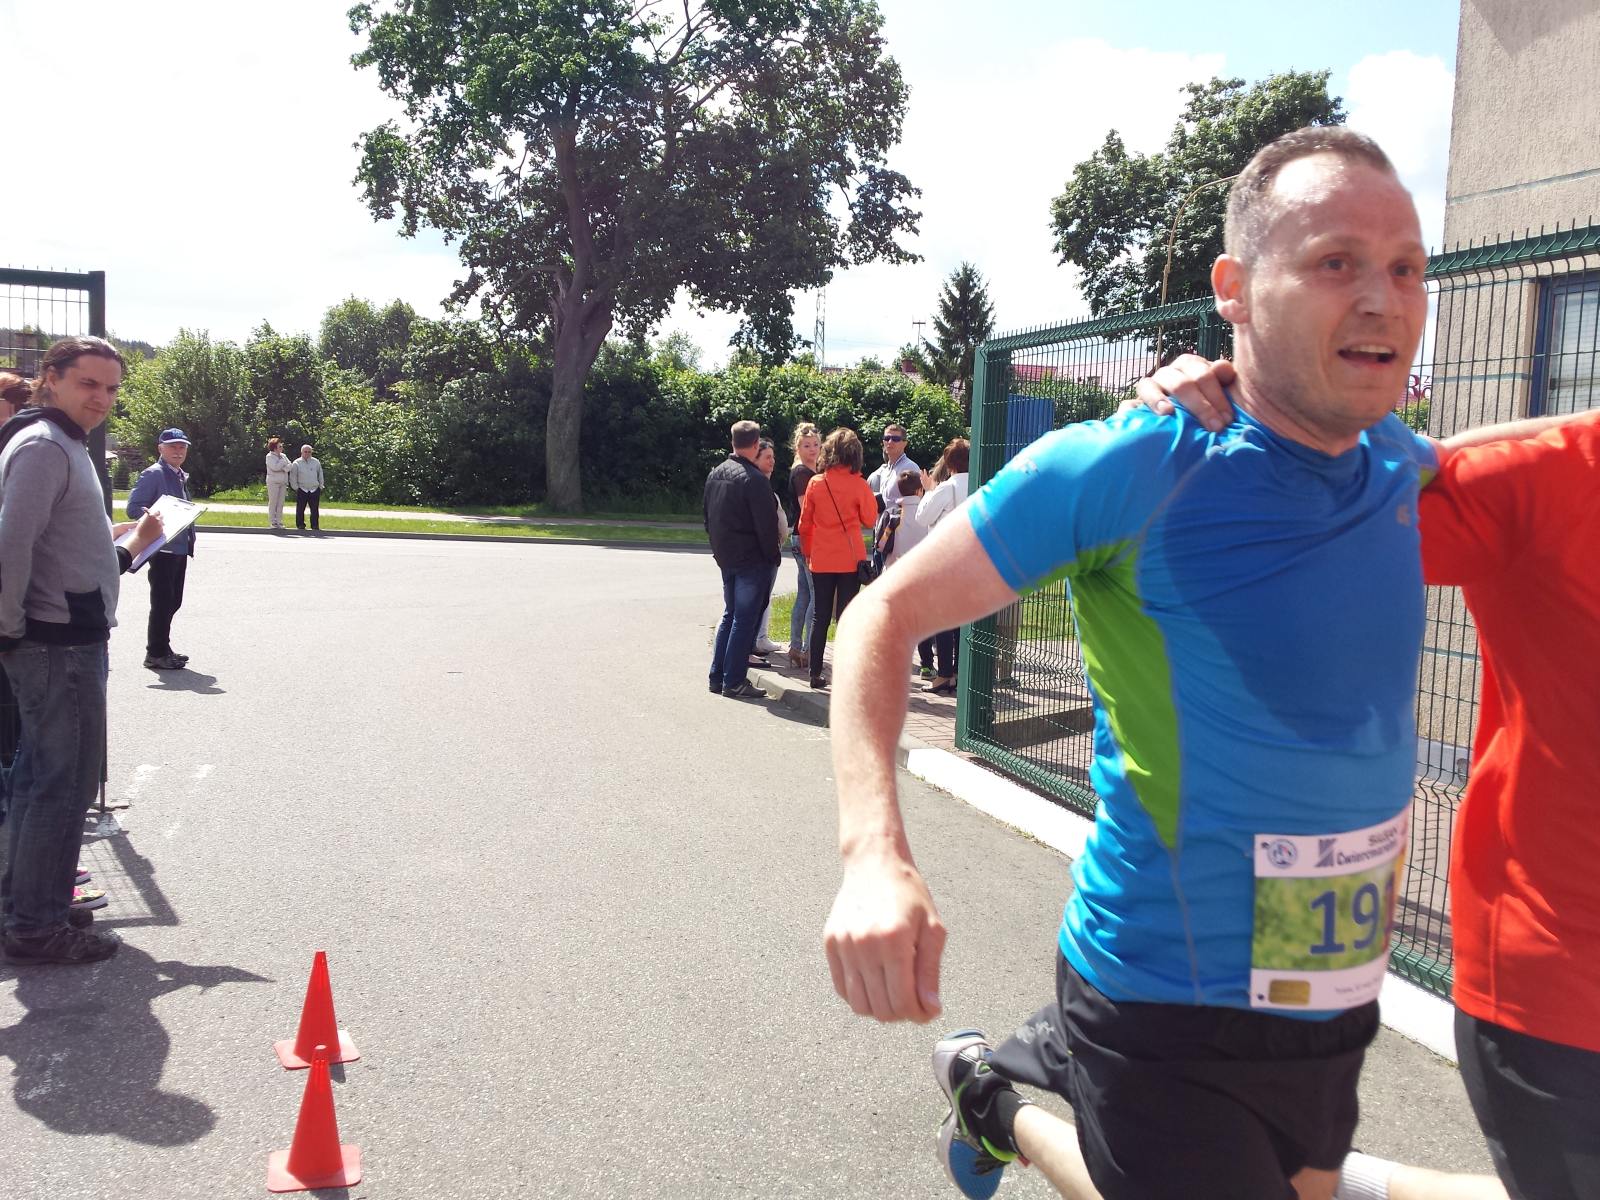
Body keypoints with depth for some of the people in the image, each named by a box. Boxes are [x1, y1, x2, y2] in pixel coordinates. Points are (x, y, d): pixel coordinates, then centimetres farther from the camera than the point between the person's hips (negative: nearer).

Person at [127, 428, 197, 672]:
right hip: (163, 548, -9)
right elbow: (133, 507, -15)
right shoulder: (153, 474, -9)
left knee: (173, 602, 14)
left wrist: (190, 534, 16)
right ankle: (156, 653, 3)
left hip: (180, 547, 9)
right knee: (162, 601, -5)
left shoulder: (181, 476, 18)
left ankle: (162, 649, 24)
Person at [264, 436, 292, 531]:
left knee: (280, 503, 4)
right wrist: (283, 462, -5)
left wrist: (282, 467, -14)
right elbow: (275, 467, -18)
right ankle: (272, 523, 0)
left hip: (283, 482, 5)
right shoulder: (269, 456, -4)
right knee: (273, 502, -3)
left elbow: (289, 467, 3)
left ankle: (279, 522, 8)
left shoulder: (283, 456, 13)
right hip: (273, 482, -5)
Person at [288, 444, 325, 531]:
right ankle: (300, 525, 9)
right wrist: (296, 488, 0)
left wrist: (321, 486, 14)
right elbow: (293, 477, 4)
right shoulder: (296, 463, 2)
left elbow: (320, 475, 18)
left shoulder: (316, 462, 10)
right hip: (302, 490, -2)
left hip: (315, 490, 2)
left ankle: (315, 526, 6)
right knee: (300, 509, 1)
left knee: (315, 509, 0)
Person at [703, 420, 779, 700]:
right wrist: (773, 556, -7)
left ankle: (717, 676, 19)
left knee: (730, 615, 17)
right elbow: (766, 524, -18)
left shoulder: (716, 473, 8)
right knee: (745, 619, -2)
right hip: (752, 560, -8)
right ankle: (734, 682, -1)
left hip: (726, 558, 8)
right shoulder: (754, 479, -18)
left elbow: (708, 517, 16)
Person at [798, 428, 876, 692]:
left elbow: (804, 524, 4)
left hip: (821, 561, 2)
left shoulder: (815, 483, -2)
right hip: (850, 560, -2)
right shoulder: (858, 484, -8)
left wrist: (808, 552, 17)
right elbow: (870, 520, 2)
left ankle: (816, 674, 11)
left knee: (820, 617, 10)